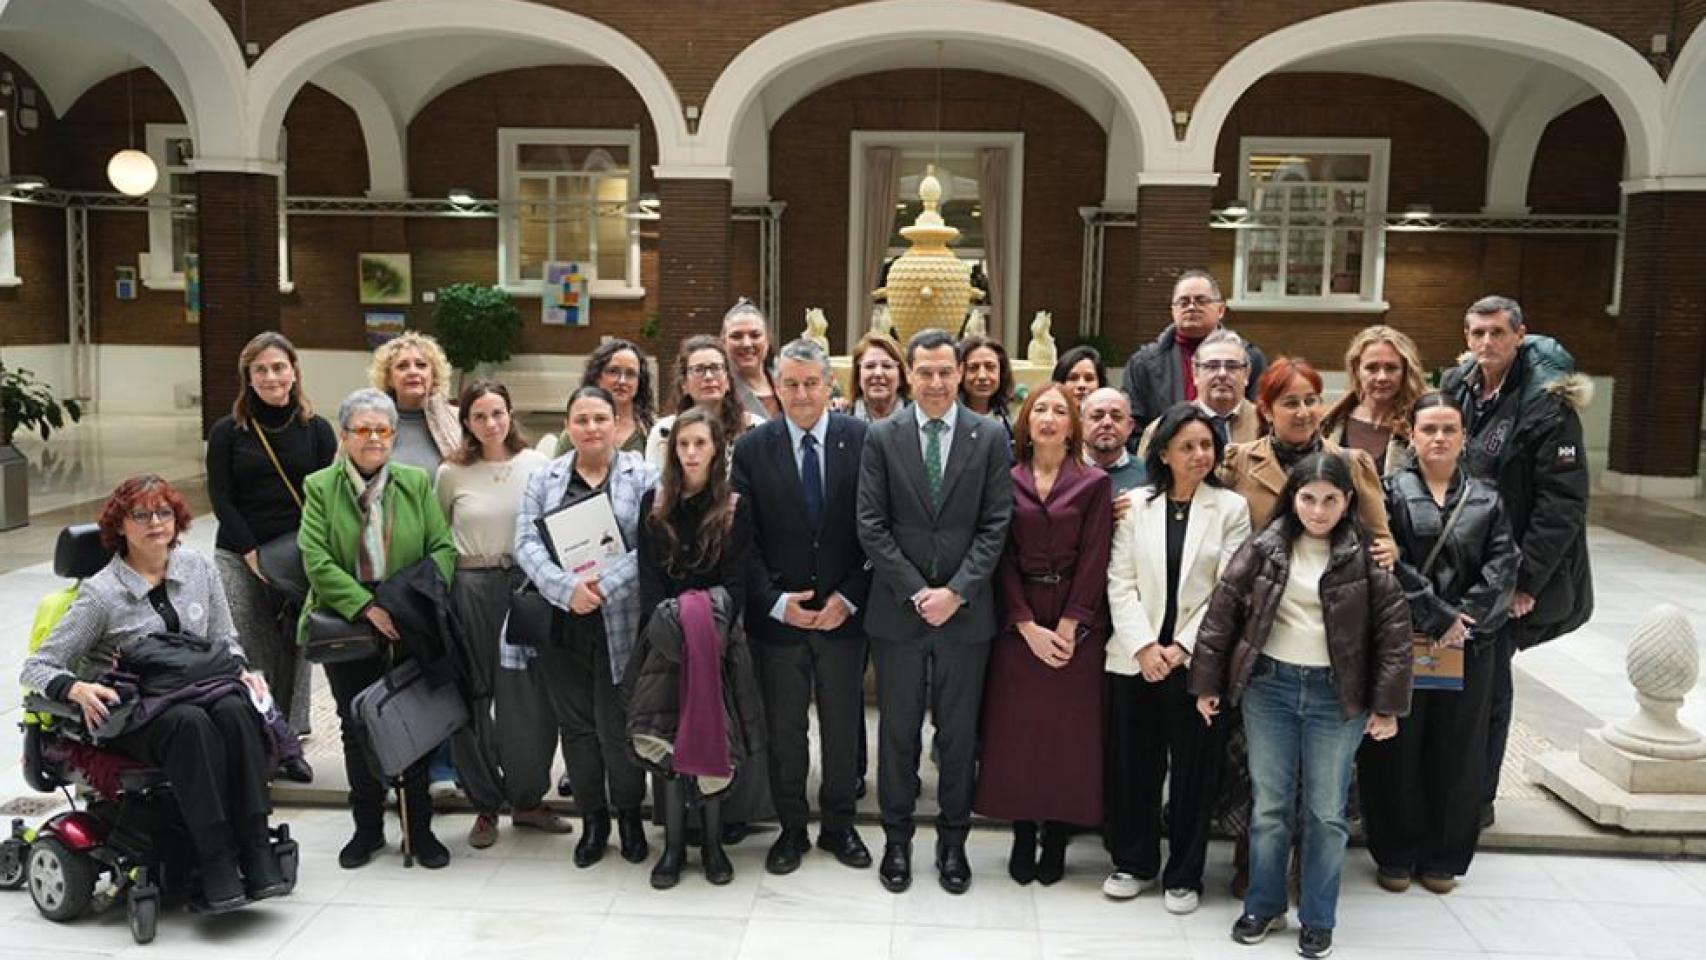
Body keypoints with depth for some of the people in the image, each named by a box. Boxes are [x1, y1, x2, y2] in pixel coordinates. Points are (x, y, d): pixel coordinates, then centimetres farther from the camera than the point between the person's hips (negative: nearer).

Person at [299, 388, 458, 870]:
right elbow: (316, 560, -9)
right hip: (347, 626, 0)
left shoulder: (417, 483, 6)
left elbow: (443, 548, 2)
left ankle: (420, 830, 16)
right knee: (357, 728, 9)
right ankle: (368, 829, 23)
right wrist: (366, 608, -17)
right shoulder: (320, 487, 1)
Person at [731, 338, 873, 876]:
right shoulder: (753, 448, -2)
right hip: (776, 614, 0)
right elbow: (744, 538, -3)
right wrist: (775, 602, -12)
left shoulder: (862, 440, -4)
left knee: (843, 726, 13)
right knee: (783, 730, 11)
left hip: (844, 611, 0)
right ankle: (791, 828, 28)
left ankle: (839, 825, 30)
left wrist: (849, 597, -10)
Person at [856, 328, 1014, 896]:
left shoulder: (991, 437, 1)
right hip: (897, 611, 0)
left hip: (966, 611, 0)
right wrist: (916, 592, -11)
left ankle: (953, 841, 26)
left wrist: (957, 591, -12)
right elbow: (871, 525, -4)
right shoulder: (882, 437, 0)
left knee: (959, 735, 10)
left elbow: (995, 524, -3)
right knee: (897, 732, 10)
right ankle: (897, 840, 25)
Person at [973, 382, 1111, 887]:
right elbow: (1003, 558, 0)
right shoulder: (1007, 481, 5)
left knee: (1068, 730, 3)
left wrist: (1067, 627, -13)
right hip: (1018, 624, 1)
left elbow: (1093, 561, -5)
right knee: (1017, 729, 3)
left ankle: (1057, 836, 16)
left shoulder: (1095, 484, 1)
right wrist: (1028, 626, -10)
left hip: (1076, 623, -1)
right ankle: (1022, 835, 16)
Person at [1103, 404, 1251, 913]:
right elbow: (1120, 581, 0)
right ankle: (1133, 862, 26)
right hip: (1136, 658, 1)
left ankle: (1184, 875, 21)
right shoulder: (1136, 504, 5)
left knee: (1193, 770, 6)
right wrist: (1142, 645, -10)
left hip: (1198, 659, -1)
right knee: (1132, 765, 8)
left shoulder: (1232, 508, 1)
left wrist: (1181, 647, -11)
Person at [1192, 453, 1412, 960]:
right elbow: (1223, 608, 0)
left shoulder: (1364, 555, -5)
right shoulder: (1265, 547, -2)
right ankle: (1263, 906, 27)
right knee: (1269, 805, 11)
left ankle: (1318, 919, 24)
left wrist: (1387, 705, -8)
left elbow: (1394, 626, -5)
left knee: (1326, 811, 9)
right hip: (1269, 687, 1)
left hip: (1337, 695, -1)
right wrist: (1207, 683, -1)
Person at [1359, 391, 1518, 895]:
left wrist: (1462, 620, -13)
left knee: (1456, 752, 9)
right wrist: (1439, 617, -15)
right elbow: (1390, 565, -11)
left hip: (1467, 646, 3)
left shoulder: (1486, 499, 9)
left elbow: (1502, 568, -1)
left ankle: (1442, 857, 24)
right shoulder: (1390, 491, 0)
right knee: (1398, 750, 5)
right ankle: (1395, 855, 18)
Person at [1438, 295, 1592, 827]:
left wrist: (1526, 579, -17)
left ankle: (1478, 797, 18)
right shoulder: (1457, 389, 6)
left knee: (1488, 680, 3)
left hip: (1506, 572, -5)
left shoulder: (1547, 404, -13)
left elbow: (1564, 501, -15)